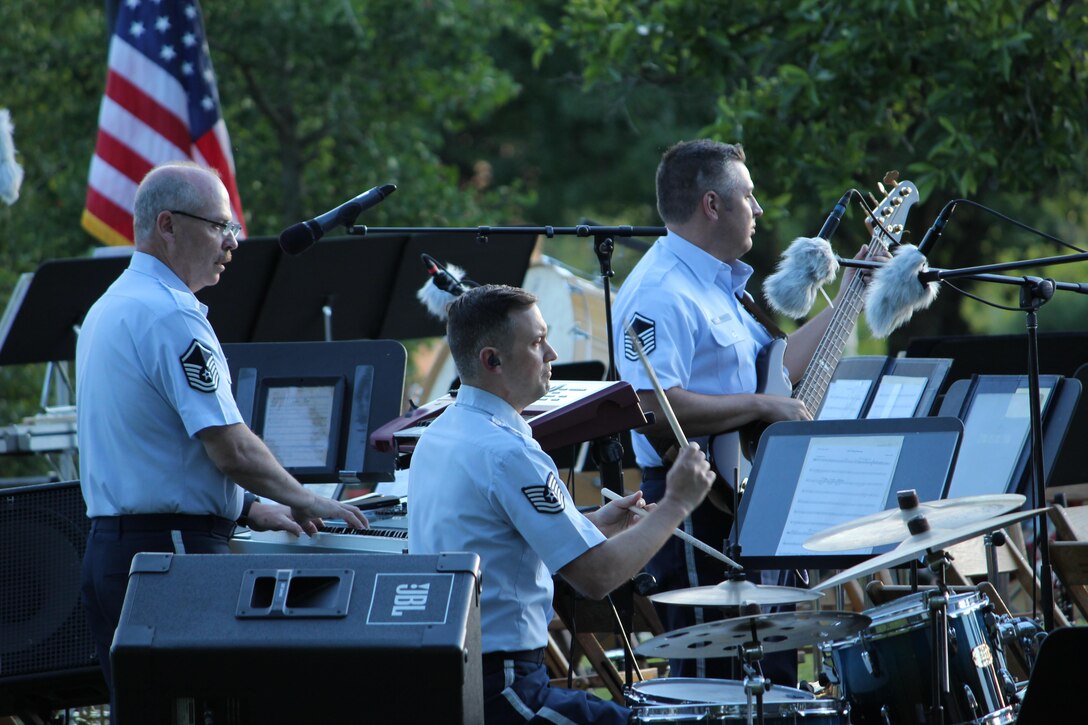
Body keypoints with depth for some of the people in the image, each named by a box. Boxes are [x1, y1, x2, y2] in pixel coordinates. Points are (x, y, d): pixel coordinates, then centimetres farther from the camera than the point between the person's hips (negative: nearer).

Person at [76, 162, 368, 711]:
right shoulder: (172, 316, -15)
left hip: (107, 544, 10)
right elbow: (231, 450, -18)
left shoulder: (108, 309, 18)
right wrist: (305, 501, -2)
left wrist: (248, 510, 22)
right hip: (174, 552, -10)